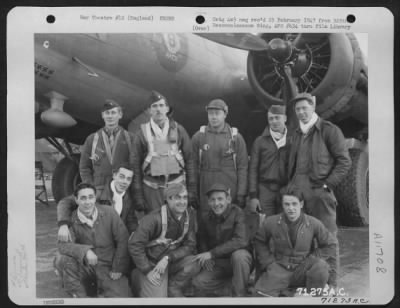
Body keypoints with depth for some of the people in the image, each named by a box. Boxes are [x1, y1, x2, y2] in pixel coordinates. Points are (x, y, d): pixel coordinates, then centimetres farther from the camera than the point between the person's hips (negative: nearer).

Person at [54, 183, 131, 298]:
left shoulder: (108, 212, -10)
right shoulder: (72, 219, -10)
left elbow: (123, 240, -6)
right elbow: (63, 245, -21)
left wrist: (118, 268, -6)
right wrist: (85, 251, -38)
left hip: (108, 265, 0)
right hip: (84, 265, 1)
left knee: (121, 298, -19)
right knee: (61, 260, -27)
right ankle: (80, 295, -3)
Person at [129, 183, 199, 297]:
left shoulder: (189, 215, -8)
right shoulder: (155, 218, -23)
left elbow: (190, 245, -5)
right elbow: (134, 245, -21)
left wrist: (168, 258, -19)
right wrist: (148, 271, -20)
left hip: (172, 260, 4)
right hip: (151, 263, -4)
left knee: (195, 263, -22)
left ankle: (173, 290, -2)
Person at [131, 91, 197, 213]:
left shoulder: (178, 130, 6)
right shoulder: (142, 132, 3)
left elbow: (189, 160, 5)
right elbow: (136, 165, 3)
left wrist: (191, 191, 0)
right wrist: (138, 196, -1)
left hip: (177, 184, 1)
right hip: (152, 188, -1)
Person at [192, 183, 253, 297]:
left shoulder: (237, 213, -17)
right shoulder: (207, 219, 0)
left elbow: (241, 241, -29)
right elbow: (203, 241, 17)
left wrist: (212, 253, -28)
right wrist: (205, 257, -5)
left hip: (240, 259, -4)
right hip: (219, 263, 4)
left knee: (238, 255, -38)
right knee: (198, 282, -17)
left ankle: (240, 294, -19)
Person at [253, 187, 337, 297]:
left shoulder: (314, 224, -7)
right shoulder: (270, 222, -5)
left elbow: (330, 244, 4)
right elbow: (259, 242, 11)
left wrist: (312, 259, -7)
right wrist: (268, 262, -1)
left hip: (304, 269, 0)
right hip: (280, 269, 0)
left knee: (320, 266, -33)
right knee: (261, 292, -25)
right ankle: (286, 293, 4)